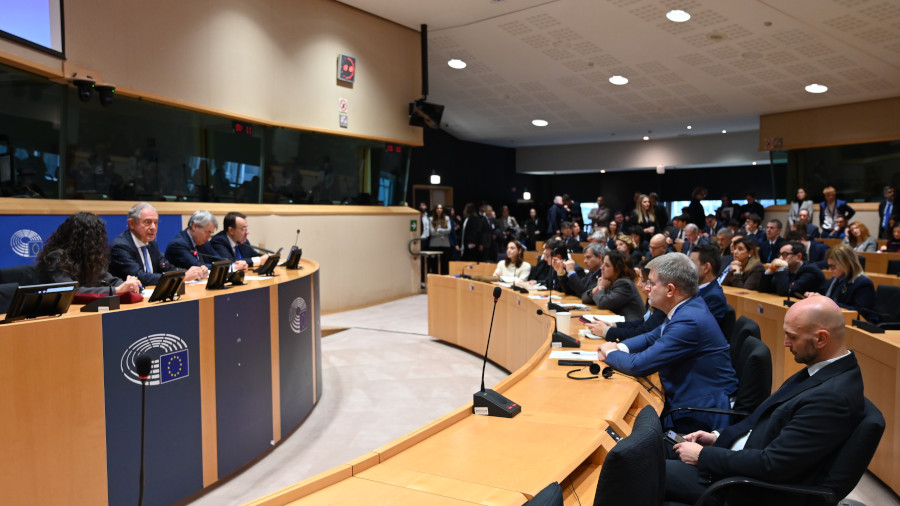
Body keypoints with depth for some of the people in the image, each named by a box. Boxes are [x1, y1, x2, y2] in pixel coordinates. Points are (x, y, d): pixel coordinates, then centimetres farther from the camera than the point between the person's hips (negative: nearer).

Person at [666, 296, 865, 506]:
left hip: (757, 489, -9)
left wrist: (703, 455, -17)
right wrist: (719, 436, 4)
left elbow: (772, 464, -26)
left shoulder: (832, 396, -27)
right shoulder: (823, 369, 2)